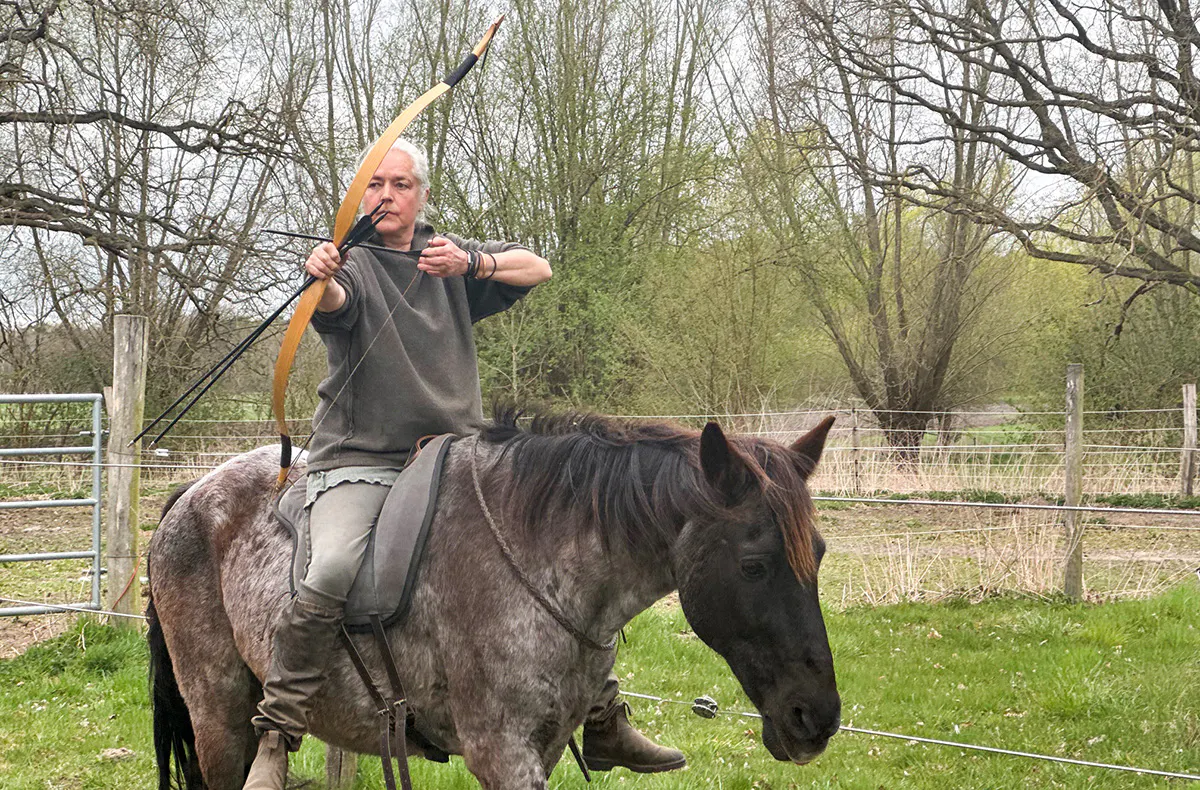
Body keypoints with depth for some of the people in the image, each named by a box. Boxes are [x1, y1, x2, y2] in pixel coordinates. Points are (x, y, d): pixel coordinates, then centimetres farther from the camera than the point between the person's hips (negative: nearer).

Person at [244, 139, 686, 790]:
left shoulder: (448, 255, 13)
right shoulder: (354, 264, -1)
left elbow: (537, 269, 5)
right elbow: (333, 303, -25)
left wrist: (473, 264, -13)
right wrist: (321, 278, -49)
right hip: (360, 461, -5)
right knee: (329, 576, -32)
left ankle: (605, 728, 14)